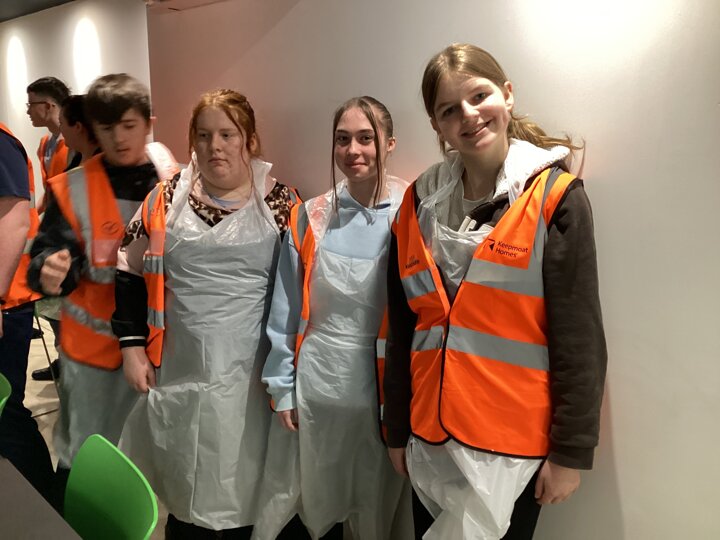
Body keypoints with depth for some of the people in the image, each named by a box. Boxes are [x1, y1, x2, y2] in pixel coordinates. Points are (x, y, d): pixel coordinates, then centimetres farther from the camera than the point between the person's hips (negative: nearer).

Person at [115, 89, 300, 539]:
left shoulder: (279, 203, -1)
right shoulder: (168, 198, 4)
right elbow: (131, 274, 7)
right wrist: (132, 346, 1)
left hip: (250, 379, -2)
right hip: (177, 375, 2)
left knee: (244, 496, 11)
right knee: (184, 497, 17)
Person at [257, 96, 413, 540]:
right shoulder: (312, 218, -2)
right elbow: (286, 311, 2)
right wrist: (282, 387, 2)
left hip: (386, 389, -1)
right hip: (318, 387, 2)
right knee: (320, 503, 19)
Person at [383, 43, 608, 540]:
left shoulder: (556, 197, -9)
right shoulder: (420, 204, 2)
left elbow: (580, 338, -10)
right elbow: (401, 330, 6)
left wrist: (570, 452, -10)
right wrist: (397, 431, 9)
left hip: (513, 444, -4)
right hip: (430, 438, 4)